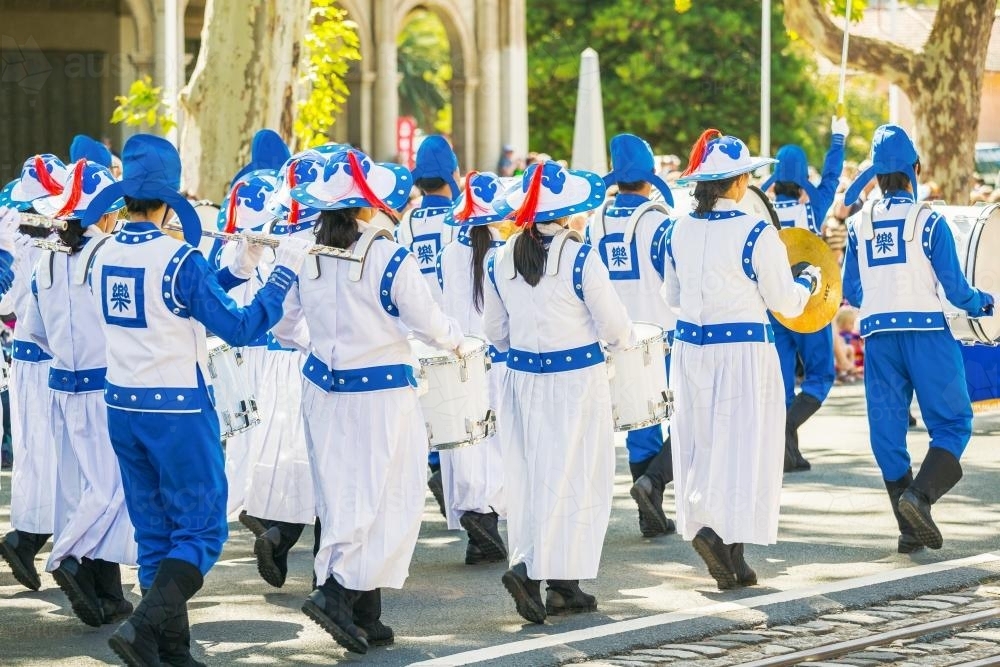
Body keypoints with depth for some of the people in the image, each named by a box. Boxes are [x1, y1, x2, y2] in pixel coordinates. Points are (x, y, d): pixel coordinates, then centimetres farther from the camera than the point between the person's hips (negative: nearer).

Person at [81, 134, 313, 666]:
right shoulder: (176, 258, -17)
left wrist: (237, 270, 18)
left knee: (154, 531, 13)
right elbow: (239, 327, -15)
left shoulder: (104, 257, 4)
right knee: (201, 530, 1)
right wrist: (284, 272, -7)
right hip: (178, 408, -7)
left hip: (122, 405, 7)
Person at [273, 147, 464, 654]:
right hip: (382, 394, -5)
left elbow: (280, 324, 8)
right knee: (389, 501, 4)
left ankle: (365, 617, 15)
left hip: (324, 393, 5)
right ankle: (338, 590, -12)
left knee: (342, 500, 12)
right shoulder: (391, 260, -17)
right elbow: (429, 324, -9)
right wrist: (455, 339, 12)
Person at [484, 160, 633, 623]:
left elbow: (495, 332, 11)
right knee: (573, 480, 1)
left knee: (530, 476, 11)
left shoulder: (501, 260, 1)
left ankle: (564, 588, 13)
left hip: (522, 378, 5)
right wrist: (626, 340, 13)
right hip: (576, 380, -5)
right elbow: (614, 328, -10)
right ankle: (531, 569, -12)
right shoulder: (579, 258, -15)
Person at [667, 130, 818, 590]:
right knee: (741, 445, 1)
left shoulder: (679, 231, 2)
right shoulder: (756, 234, -13)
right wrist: (808, 278, 15)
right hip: (743, 352, -5)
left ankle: (702, 523, 12)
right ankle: (724, 535, -10)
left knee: (700, 445, 13)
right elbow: (787, 304, -5)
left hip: (690, 349, 5)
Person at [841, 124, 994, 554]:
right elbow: (954, 287, -6)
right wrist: (983, 304, 15)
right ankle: (920, 494, -21)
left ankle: (910, 529, 8)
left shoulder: (859, 225, 5)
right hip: (926, 332, -4)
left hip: (878, 335, 4)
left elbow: (851, 291, 10)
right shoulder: (928, 222, -6)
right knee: (952, 423, 3)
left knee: (887, 431, 9)